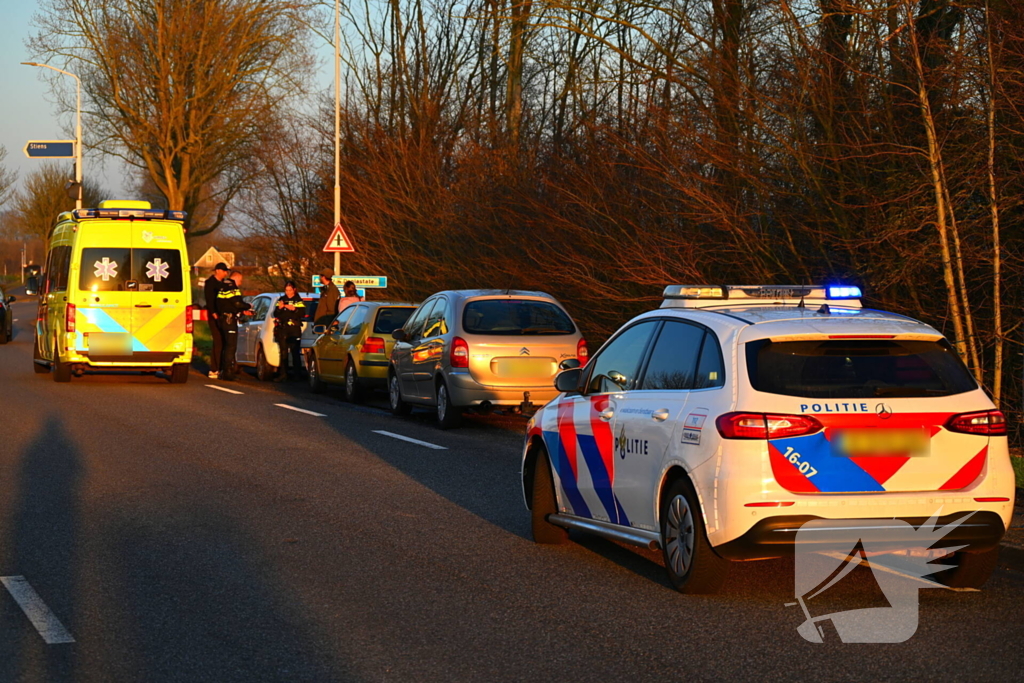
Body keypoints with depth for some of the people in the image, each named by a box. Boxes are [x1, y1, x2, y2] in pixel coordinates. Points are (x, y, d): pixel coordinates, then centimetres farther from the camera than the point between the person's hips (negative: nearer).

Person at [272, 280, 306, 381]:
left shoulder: (299, 301, 6)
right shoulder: (281, 300, 14)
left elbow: (302, 313, -6)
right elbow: (275, 314, 8)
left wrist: (294, 309, -21)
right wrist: (279, 308, -11)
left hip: (294, 330, -3)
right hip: (282, 330, 3)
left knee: (295, 352, -8)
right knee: (283, 353, 4)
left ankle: (297, 374, -6)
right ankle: (283, 374, 7)